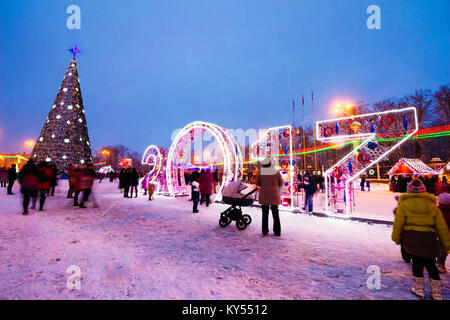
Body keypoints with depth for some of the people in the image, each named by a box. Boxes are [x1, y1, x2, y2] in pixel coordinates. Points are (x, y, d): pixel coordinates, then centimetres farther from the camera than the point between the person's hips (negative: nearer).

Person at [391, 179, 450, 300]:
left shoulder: (404, 204, -3)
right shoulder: (432, 205, 7)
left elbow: (398, 224, -2)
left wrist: (396, 239, 11)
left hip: (411, 238, -3)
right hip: (429, 238, 3)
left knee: (417, 262, 11)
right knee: (431, 264, 14)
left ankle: (419, 289, 20)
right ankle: (437, 293, 24)